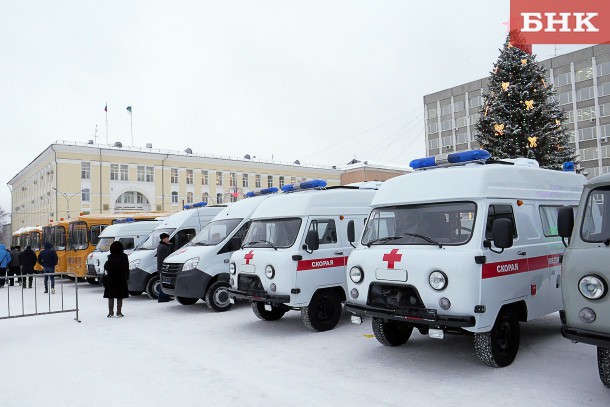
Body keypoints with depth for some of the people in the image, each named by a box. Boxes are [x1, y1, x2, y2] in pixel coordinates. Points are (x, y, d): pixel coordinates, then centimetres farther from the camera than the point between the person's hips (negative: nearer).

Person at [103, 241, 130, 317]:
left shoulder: (111, 257, -12)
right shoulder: (124, 257, -5)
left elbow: (106, 267, -9)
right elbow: (127, 269, 0)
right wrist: (127, 277, 9)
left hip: (111, 279, -1)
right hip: (121, 279, 1)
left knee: (110, 296, 9)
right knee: (120, 296, 7)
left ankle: (111, 312, 10)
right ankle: (119, 312, 7)